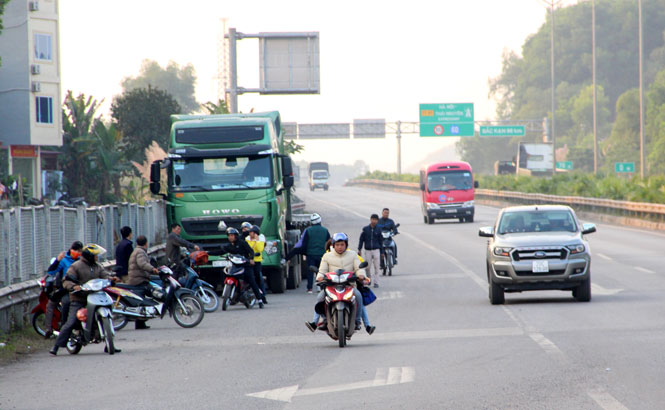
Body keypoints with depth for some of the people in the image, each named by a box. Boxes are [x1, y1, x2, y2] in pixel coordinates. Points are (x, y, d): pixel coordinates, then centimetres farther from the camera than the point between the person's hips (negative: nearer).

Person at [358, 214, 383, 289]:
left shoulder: (378, 230, 5)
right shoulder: (365, 229, 3)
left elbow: (381, 241, 11)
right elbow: (361, 239, 7)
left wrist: (382, 252, 10)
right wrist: (359, 249, 1)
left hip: (376, 250, 0)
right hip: (368, 251, 0)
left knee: (376, 267, -4)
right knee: (368, 267, 4)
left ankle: (376, 282, -1)